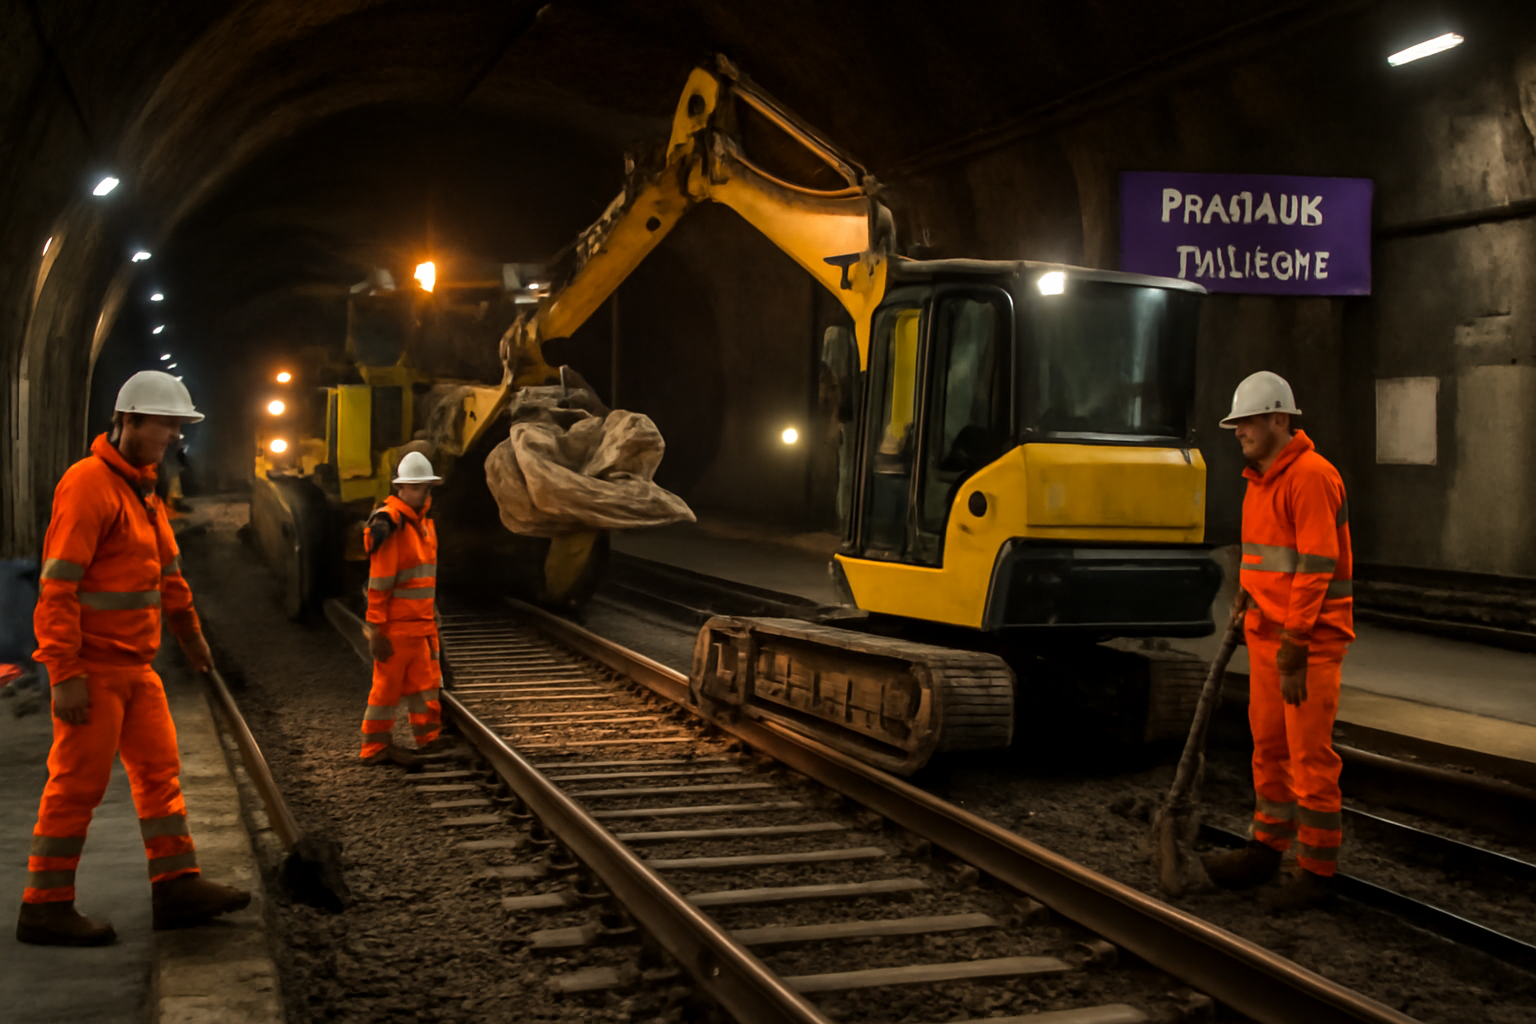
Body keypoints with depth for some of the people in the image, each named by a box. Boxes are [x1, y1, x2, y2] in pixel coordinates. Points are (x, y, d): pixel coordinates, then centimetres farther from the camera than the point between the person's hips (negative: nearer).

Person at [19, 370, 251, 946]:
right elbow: (58, 586, -21)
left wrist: (191, 636, 32)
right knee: (77, 783, -3)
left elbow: (167, 571, 26)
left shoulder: (142, 488, 14)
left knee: (159, 770, 9)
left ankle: (177, 886, 15)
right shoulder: (88, 484, -16)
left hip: (134, 665, 9)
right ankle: (45, 907, 7)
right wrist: (65, 673, -24)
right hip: (91, 669, -9)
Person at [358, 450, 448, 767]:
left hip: (422, 622, 9)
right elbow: (379, 583, -20)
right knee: (387, 684, 1)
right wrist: (376, 630, -20)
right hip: (397, 625, -9)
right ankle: (376, 747, 12)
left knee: (425, 681, 15)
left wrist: (432, 616, 22)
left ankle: (428, 737, 26)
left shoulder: (423, 521, 11)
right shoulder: (389, 525, -19)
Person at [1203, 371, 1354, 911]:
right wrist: (1245, 601, 17)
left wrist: (1294, 646, -21)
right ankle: (1268, 848, 26)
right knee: (1269, 747, 15)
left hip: (1310, 640, -9)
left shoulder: (1310, 476, -16)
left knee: (1310, 755, -2)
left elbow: (1316, 568, -20)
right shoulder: (1259, 479, 14)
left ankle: (1317, 871, 7)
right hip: (1267, 634, 9)